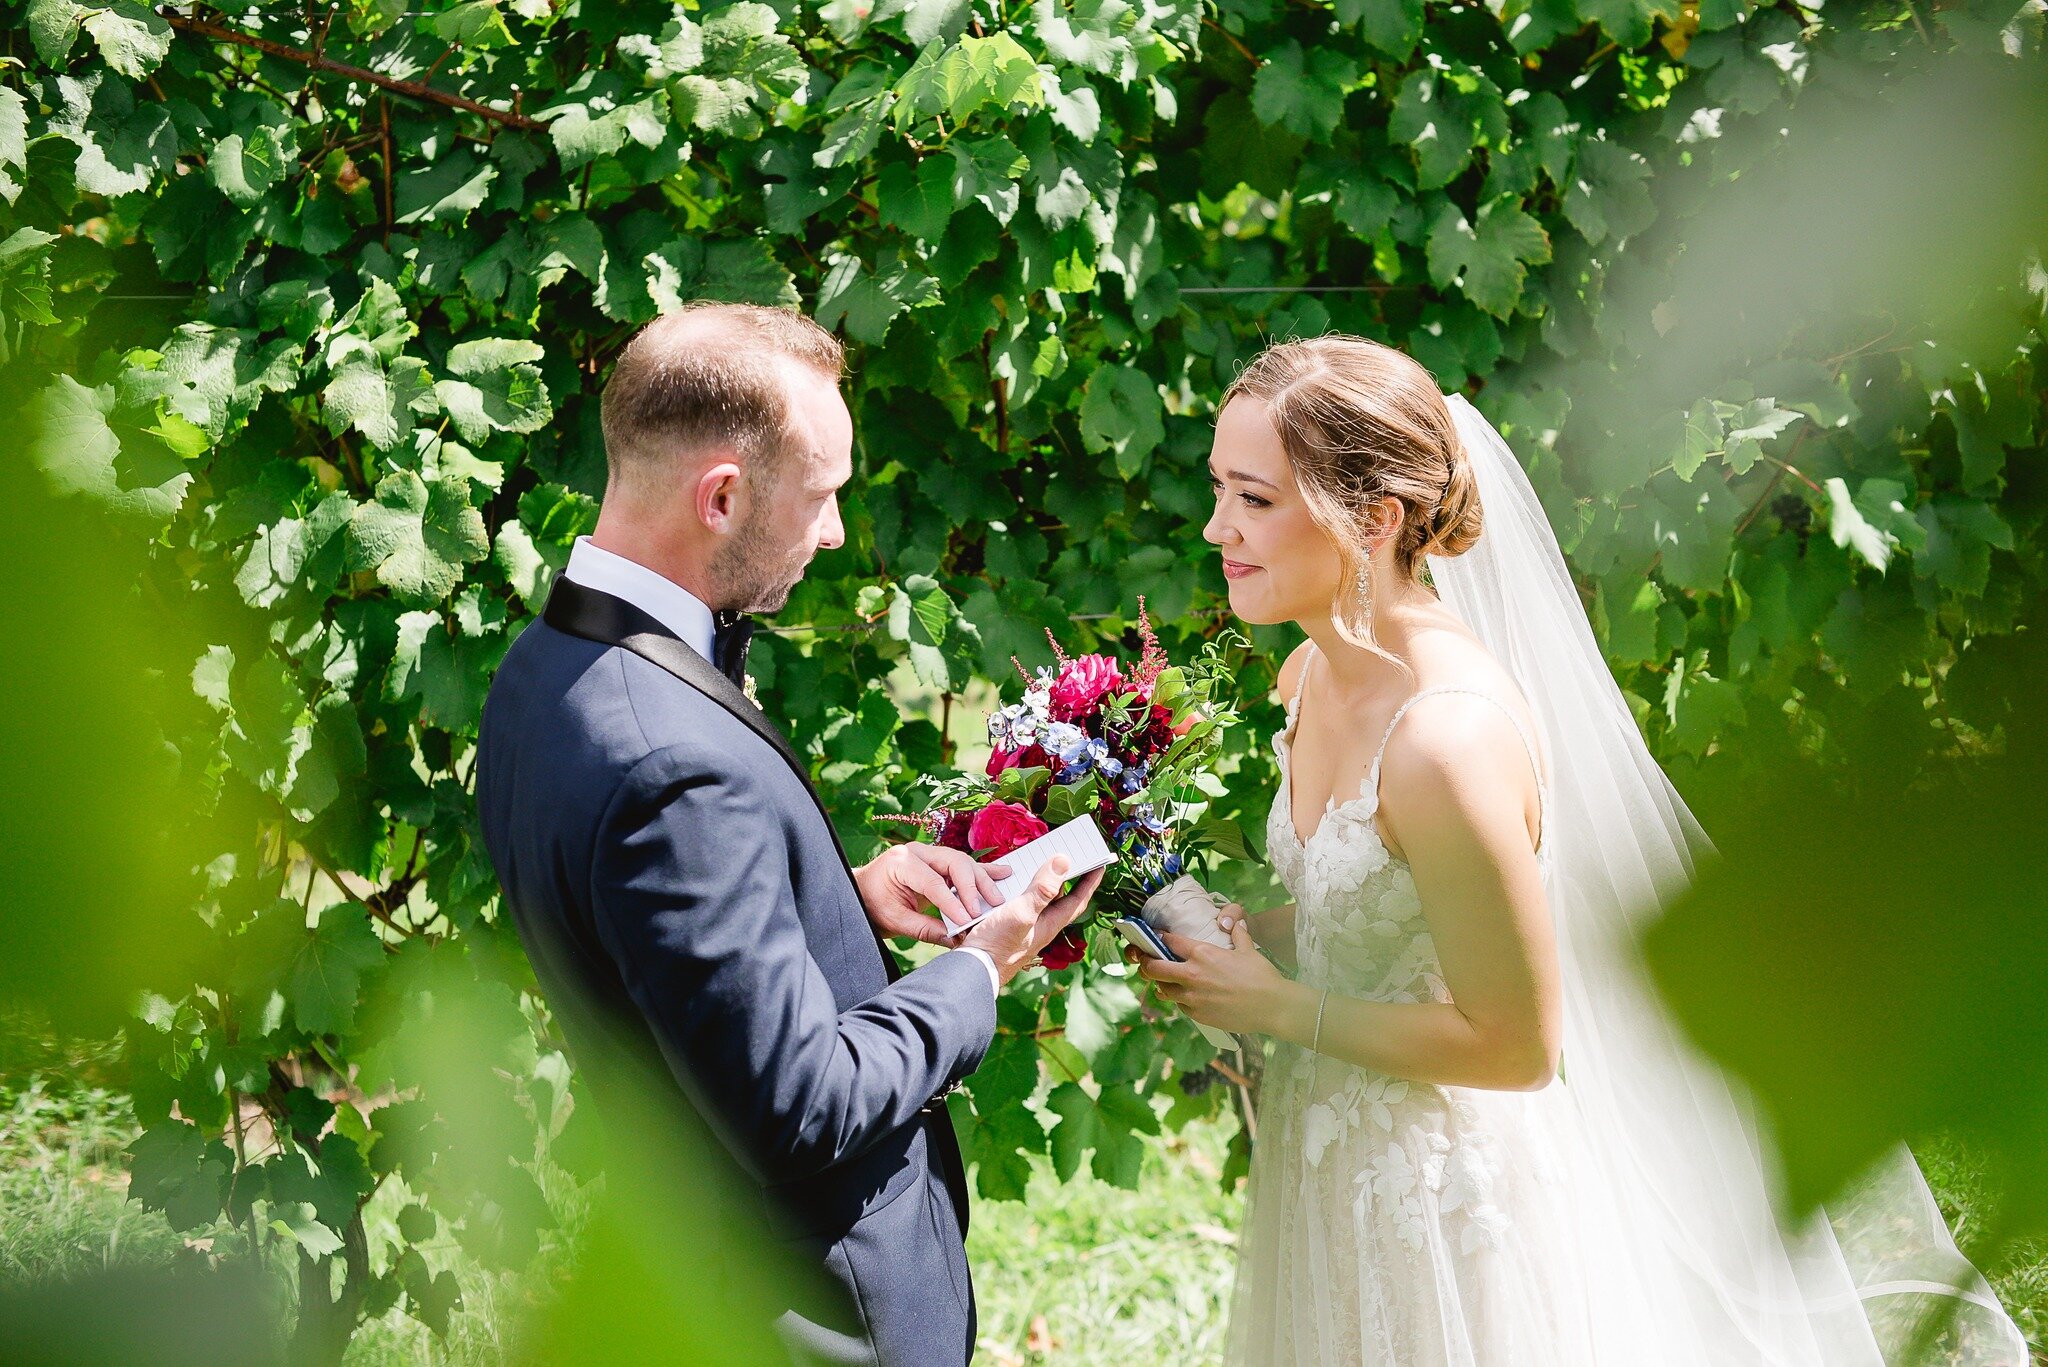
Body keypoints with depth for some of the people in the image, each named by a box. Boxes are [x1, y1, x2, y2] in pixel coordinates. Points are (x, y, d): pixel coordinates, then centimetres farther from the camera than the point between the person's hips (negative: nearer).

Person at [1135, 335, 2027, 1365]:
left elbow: (1516, 1045, -23)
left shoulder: (1451, 740, -30)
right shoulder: (1314, 674, -2)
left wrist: (1282, 1009, -18)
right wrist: (1235, 929, -3)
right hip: (1341, 1174, 8)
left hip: (1451, 1204, -8)